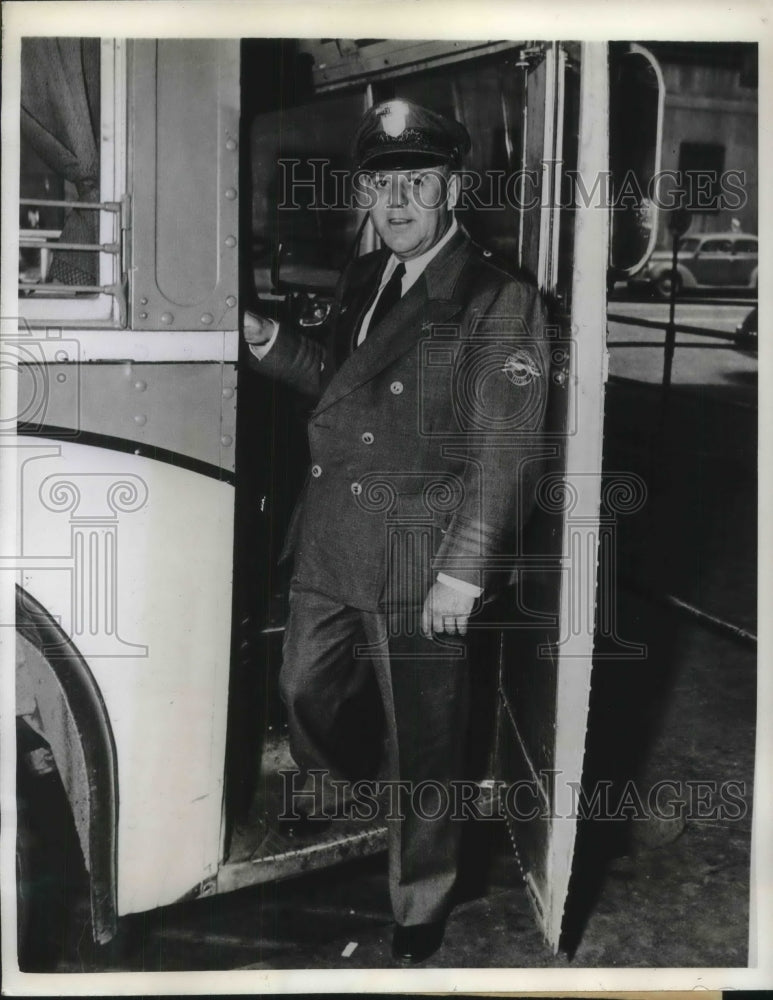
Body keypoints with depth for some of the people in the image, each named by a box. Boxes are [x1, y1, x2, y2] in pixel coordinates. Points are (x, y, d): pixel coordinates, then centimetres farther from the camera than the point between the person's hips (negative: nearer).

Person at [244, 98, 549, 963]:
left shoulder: (500, 301, -11)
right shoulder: (362, 280, 11)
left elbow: (506, 452, -14)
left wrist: (465, 569, -17)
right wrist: (266, 338, 5)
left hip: (418, 568, -7)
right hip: (327, 549, 7)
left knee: (422, 754, 6)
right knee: (303, 695, 22)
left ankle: (417, 922, 28)